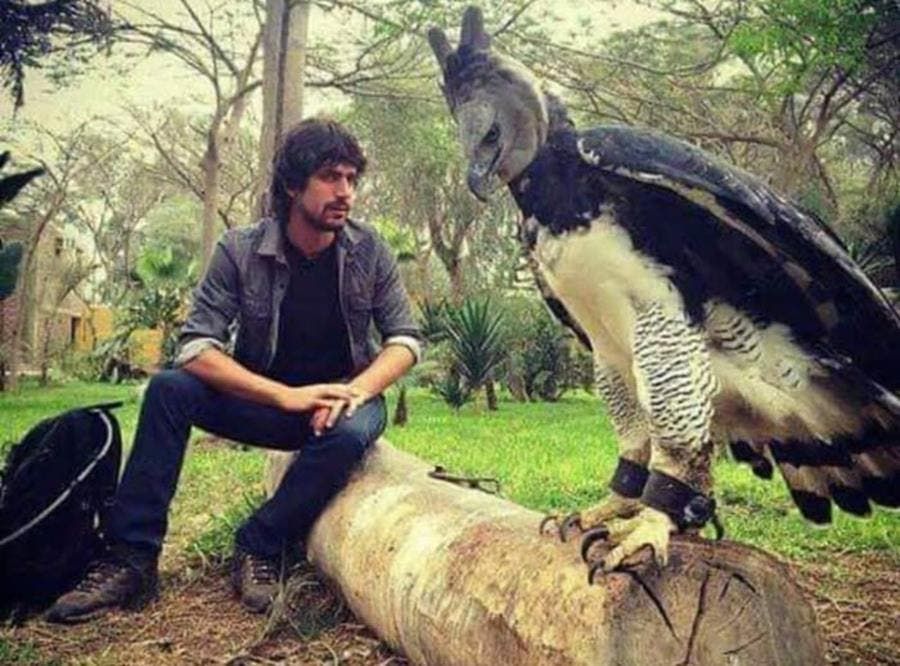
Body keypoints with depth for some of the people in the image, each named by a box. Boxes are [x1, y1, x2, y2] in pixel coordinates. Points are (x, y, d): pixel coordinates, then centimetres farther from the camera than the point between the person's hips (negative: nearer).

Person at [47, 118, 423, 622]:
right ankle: (131, 559, -19)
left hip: (343, 400, 0)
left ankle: (260, 548, -17)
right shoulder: (240, 251, -11)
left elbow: (407, 339, -8)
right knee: (168, 389, -23)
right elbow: (195, 347, -19)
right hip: (265, 400, 1)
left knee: (351, 432, -36)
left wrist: (355, 391, -28)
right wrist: (287, 395, -30)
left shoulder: (369, 251, -8)